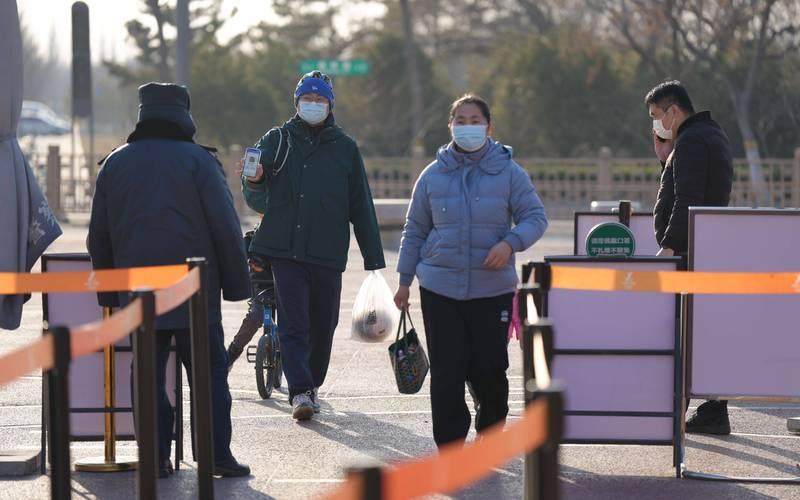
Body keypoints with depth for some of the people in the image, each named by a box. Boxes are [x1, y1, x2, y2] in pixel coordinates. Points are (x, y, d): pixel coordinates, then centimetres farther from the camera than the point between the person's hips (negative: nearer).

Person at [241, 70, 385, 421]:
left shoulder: (344, 148, 9)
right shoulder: (278, 140, 7)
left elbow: (361, 206, 10)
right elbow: (256, 200, -2)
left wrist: (373, 258, 7)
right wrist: (254, 181, -27)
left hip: (328, 253, 1)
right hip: (286, 249, -1)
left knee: (323, 325, 9)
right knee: (293, 324, -10)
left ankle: (312, 384, 26)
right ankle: (299, 391, -13)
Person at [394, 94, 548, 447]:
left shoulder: (509, 173, 1)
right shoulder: (433, 175, 7)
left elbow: (535, 217, 1)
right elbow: (414, 230, 14)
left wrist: (510, 243, -19)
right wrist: (405, 280, 11)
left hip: (493, 289, -1)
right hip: (440, 289, 1)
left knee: (489, 367, 1)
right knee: (446, 370, -3)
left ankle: (490, 429, 28)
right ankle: (450, 444, 4)